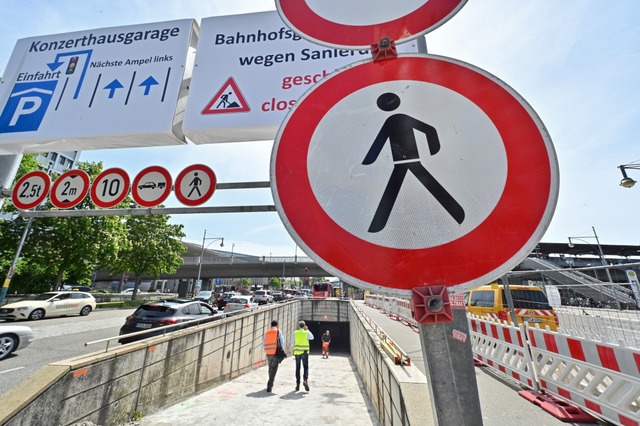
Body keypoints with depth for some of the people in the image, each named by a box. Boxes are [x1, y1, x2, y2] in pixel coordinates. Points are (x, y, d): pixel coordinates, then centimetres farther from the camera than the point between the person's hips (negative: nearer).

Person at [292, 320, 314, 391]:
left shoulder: (295, 333, -1)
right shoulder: (306, 333, -3)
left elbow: (293, 342, 0)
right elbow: (312, 338, 16)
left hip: (297, 352, 2)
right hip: (305, 352, -1)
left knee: (298, 368, 12)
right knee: (305, 367, 7)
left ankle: (297, 384, 13)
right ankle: (305, 380, -15)